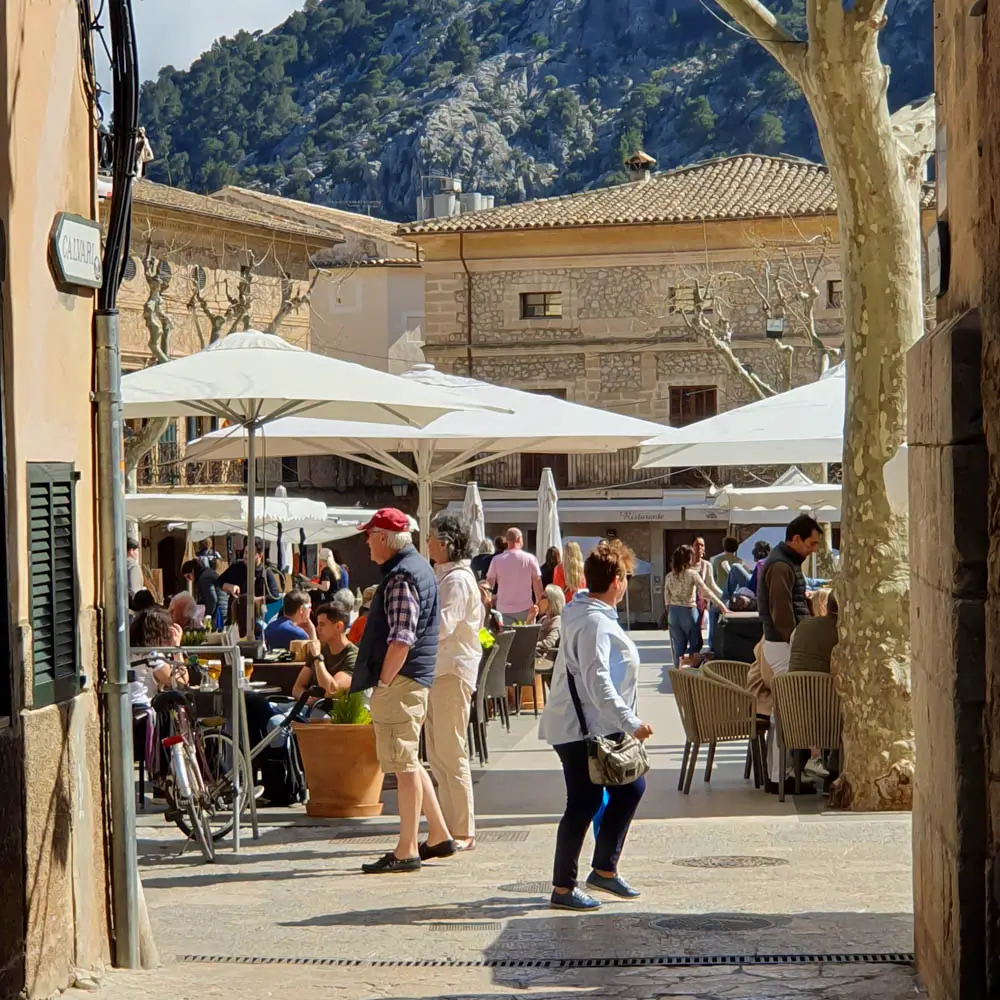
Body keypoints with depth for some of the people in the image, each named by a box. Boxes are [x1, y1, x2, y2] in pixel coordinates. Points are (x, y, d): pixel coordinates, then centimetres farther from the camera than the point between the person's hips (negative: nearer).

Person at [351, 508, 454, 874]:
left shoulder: (402, 576, -16)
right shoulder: (419, 567, 16)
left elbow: (401, 640, -24)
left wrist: (382, 682, -17)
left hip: (400, 682, -11)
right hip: (416, 679, 11)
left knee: (404, 766, -6)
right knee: (409, 763, 18)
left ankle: (406, 851, -2)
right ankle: (439, 836, 23)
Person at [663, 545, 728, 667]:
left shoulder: (669, 577, 3)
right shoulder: (692, 574, -10)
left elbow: (667, 601, 7)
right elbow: (706, 592, -16)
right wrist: (721, 605, -13)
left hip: (673, 613, 4)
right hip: (689, 612, -4)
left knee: (678, 648, 10)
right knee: (695, 645, 11)